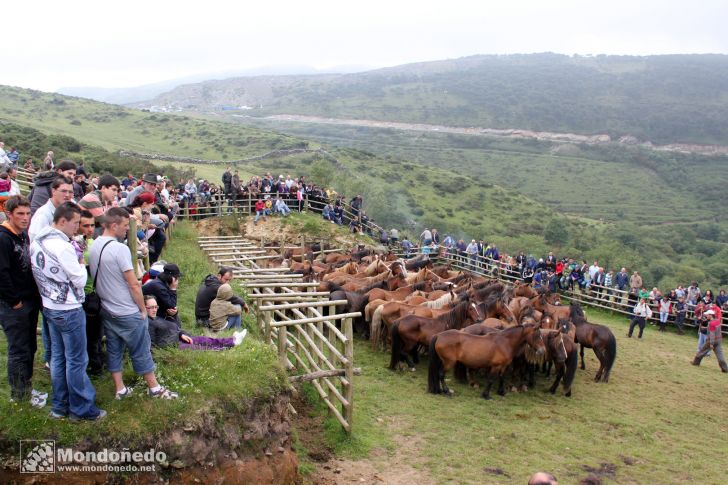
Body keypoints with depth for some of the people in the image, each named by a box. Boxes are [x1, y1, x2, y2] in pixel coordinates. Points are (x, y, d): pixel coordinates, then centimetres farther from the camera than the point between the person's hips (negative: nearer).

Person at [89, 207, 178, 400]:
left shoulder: (94, 246, 0)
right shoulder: (119, 249, -23)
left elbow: (96, 279, 11)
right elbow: (133, 285, -20)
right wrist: (143, 309, -8)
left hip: (107, 310, 7)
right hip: (127, 313, -7)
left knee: (114, 351, 15)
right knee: (141, 352, 6)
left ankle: (120, 389, 24)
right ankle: (155, 388, 18)